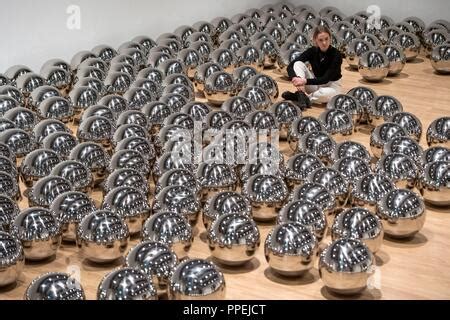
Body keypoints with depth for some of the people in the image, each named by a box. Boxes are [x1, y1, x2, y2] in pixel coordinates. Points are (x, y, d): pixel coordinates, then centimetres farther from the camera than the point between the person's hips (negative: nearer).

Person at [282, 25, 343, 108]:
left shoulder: (336, 54, -21)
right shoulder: (312, 51, -11)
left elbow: (326, 79, -28)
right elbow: (291, 65, -17)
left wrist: (305, 81, -39)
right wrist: (295, 78, -38)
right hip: (315, 84, 3)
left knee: (327, 93, -42)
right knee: (298, 64, -19)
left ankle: (298, 96, -22)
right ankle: (302, 94, -33)